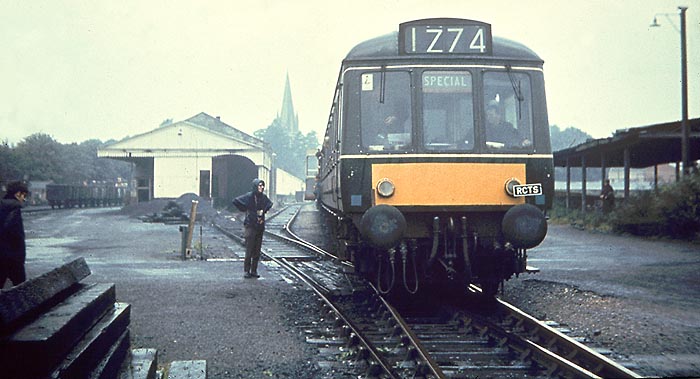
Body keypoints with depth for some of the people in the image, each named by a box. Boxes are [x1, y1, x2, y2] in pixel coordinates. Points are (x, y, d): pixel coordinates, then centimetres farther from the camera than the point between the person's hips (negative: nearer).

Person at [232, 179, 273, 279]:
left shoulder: (263, 197, 7)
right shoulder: (249, 196, -9)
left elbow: (269, 204, 27)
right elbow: (235, 201, -10)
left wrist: (264, 211, 11)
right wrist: (245, 209, -7)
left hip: (260, 226, 5)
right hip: (250, 226, -5)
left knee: (257, 251, 6)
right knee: (249, 250, -6)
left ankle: (254, 271, 13)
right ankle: (247, 271, 0)